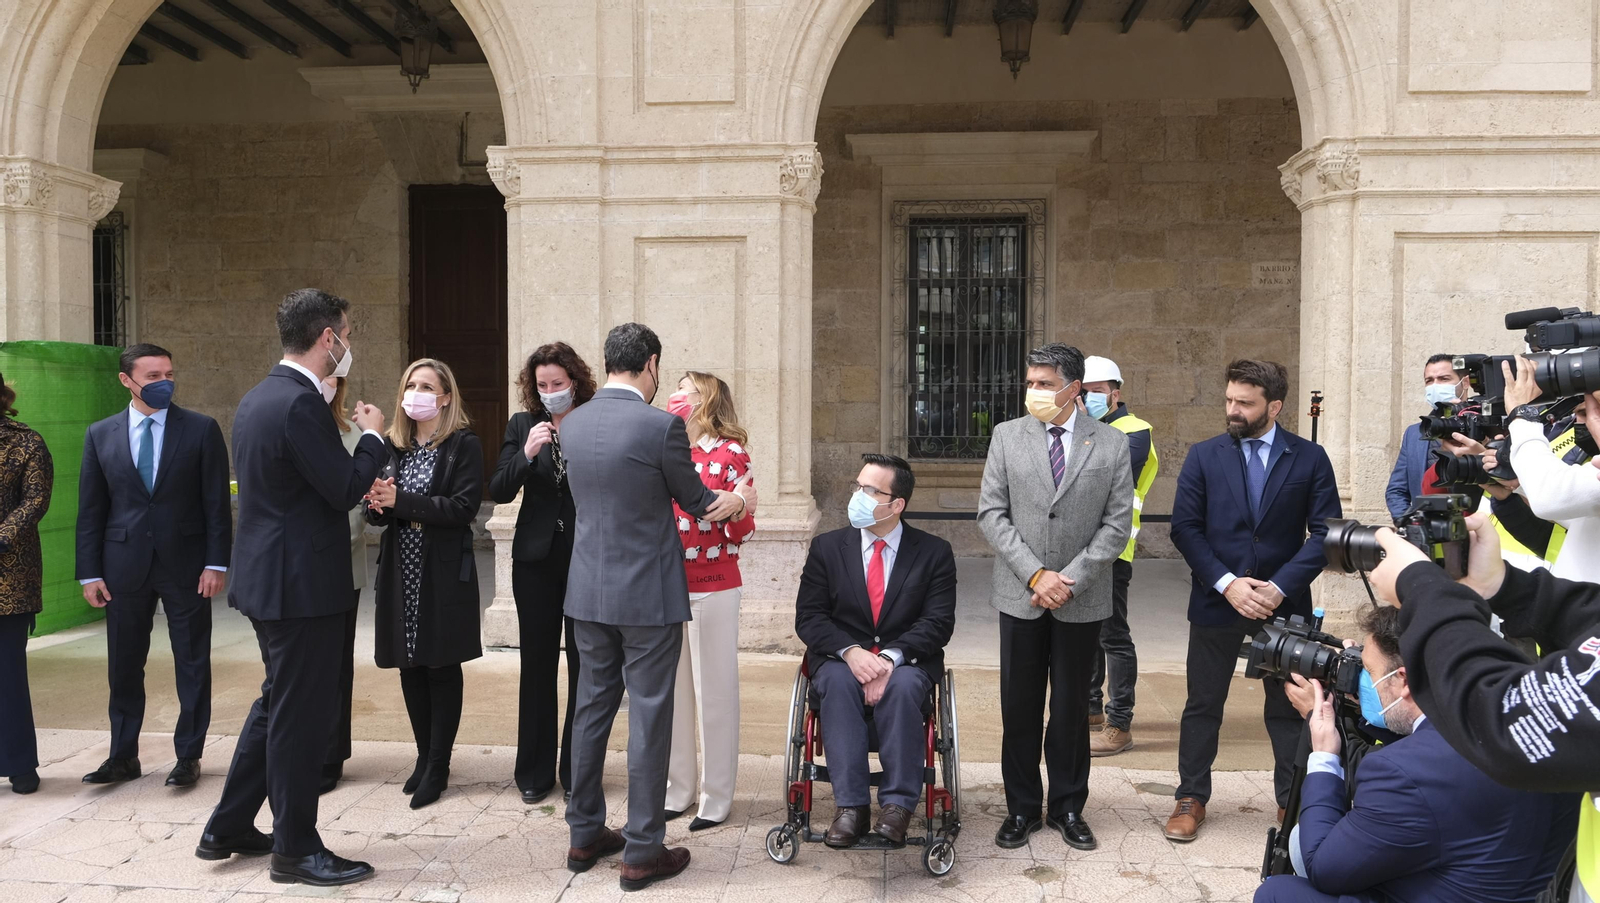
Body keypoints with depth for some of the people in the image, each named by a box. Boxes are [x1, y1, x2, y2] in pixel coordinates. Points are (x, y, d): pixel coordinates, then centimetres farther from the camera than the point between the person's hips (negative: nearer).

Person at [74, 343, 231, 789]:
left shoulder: (201, 430, -2)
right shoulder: (100, 435, 5)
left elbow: (217, 502, -3)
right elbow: (90, 509, 6)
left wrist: (216, 563, -8)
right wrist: (90, 572, 1)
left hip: (185, 563, -2)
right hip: (125, 566, 2)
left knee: (192, 664, 5)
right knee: (123, 667, 10)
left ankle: (189, 755, 16)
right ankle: (123, 756, 24)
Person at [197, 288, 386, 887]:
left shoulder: (258, 398, 11)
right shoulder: (300, 404, -21)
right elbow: (345, 488, -19)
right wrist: (372, 435, -4)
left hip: (268, 577, 10)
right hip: (301, 583, -10)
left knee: (278, 703, 22)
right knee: (302, 713, 1)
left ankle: (227, 830, 31)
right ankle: (295, 849, 14)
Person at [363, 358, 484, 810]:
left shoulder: (464, 445, -6)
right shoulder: (393, 446, 10)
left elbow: (463, 506, -16)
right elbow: (376, 511, 9)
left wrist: (401, 500, -21)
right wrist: (377, 506, -15)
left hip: (444, 572, -5)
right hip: (401, 570, 5)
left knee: (442, 667, 3)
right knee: (410, 666, 11)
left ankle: (437, 766, 12)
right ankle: (425, 756, 25)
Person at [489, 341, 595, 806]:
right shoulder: (522, 426, 5)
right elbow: (498, 492, -4)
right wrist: (527, 454, -16)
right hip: (537, 559, 2)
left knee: (583, 665, 6)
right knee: (537, 665, 8)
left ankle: (577, 772, 19)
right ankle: (535, 772, 20)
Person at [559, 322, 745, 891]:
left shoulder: (571, 425, 2)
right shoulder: (661, 426, -16)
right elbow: (696, 500, -3)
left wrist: (714, 501, 16)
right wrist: (733, 502, 19)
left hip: (589, 593, 6)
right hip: (648, 595, -6)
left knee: (592, 708, 16)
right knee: (649, 718, 3)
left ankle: (585, 835, 27)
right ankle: (643, 853, 11)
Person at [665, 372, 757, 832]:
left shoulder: (731, 453, -7)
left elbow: (740, 534, -8)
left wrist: (742, 509, -26)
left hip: (713, 590, -5)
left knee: (714, 689, 2)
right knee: (672, 688, 12)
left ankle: (717, 797, 14)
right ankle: (678, 788, 26)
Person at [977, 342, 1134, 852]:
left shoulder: (1111, 444, 0)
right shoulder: (1007, 436, 2)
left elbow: (1118, 523, -3)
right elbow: (991, 513, -2)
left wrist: (1069, 579, -12)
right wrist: (1035, 575, -11)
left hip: (1082, 600, 0)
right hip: (1020, 596, 1)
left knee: (1071, 708, 10)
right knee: (1020, 708, 8)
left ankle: (1068, 807, 25)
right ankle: (1021, 808, 22)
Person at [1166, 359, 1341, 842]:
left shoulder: (1309, 458, -1)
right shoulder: (1204, 455, 1)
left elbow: (1325, 532, -4)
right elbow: (1185, 527, -4)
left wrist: (1279, 587, -14)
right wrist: (1227, 583, -14)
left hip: (1283, 602, 0)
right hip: (1216, 601, 0)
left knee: (1289, 707, 11)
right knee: (1203, 705, 9)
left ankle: (1293, 799, 26)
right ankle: (1191, 798, 22)